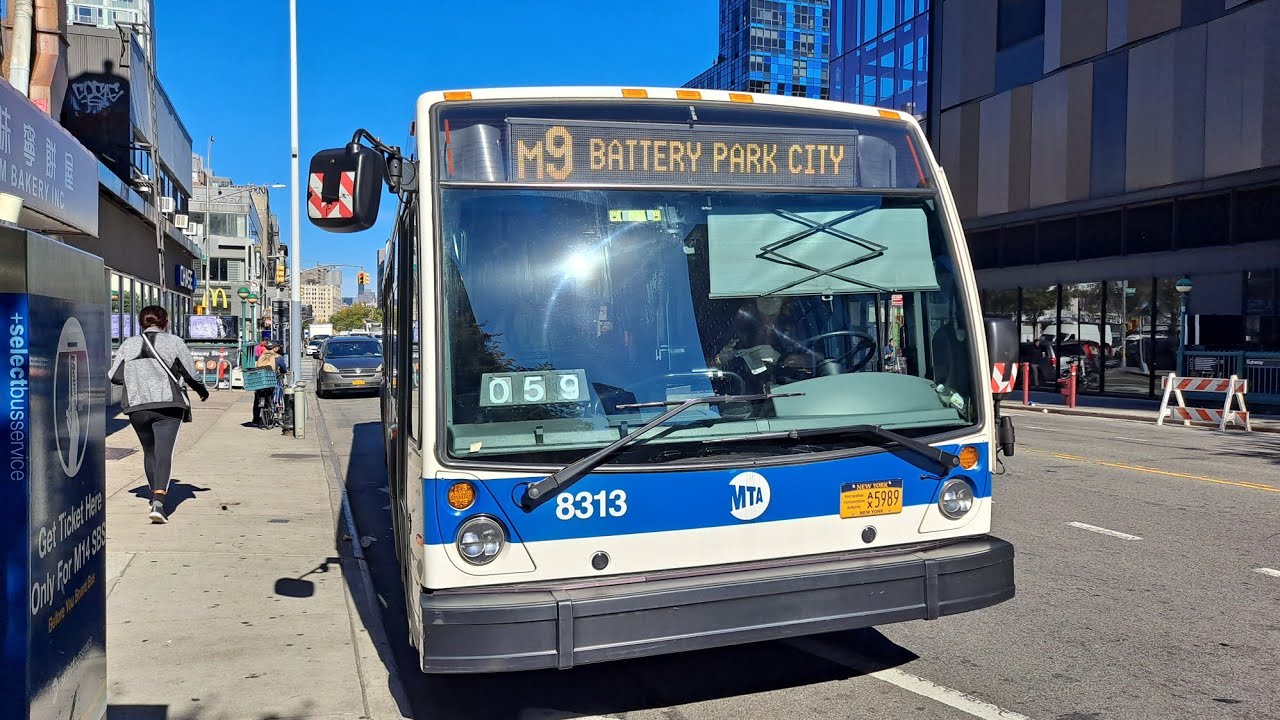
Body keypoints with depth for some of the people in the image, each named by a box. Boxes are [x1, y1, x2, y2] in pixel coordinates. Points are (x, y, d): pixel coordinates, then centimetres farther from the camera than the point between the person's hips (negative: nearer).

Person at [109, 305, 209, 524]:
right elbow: (191, 374, -1)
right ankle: (158, 502, -23)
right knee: (164, 453, -8)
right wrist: (202, 391, 18)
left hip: (137, 407, 3)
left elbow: (115, 377, 5)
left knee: (149, 452, 20)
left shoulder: (128, 344, 7)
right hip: (168, 406, -3)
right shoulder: (174, 342, -1)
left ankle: (156, 496, 33)